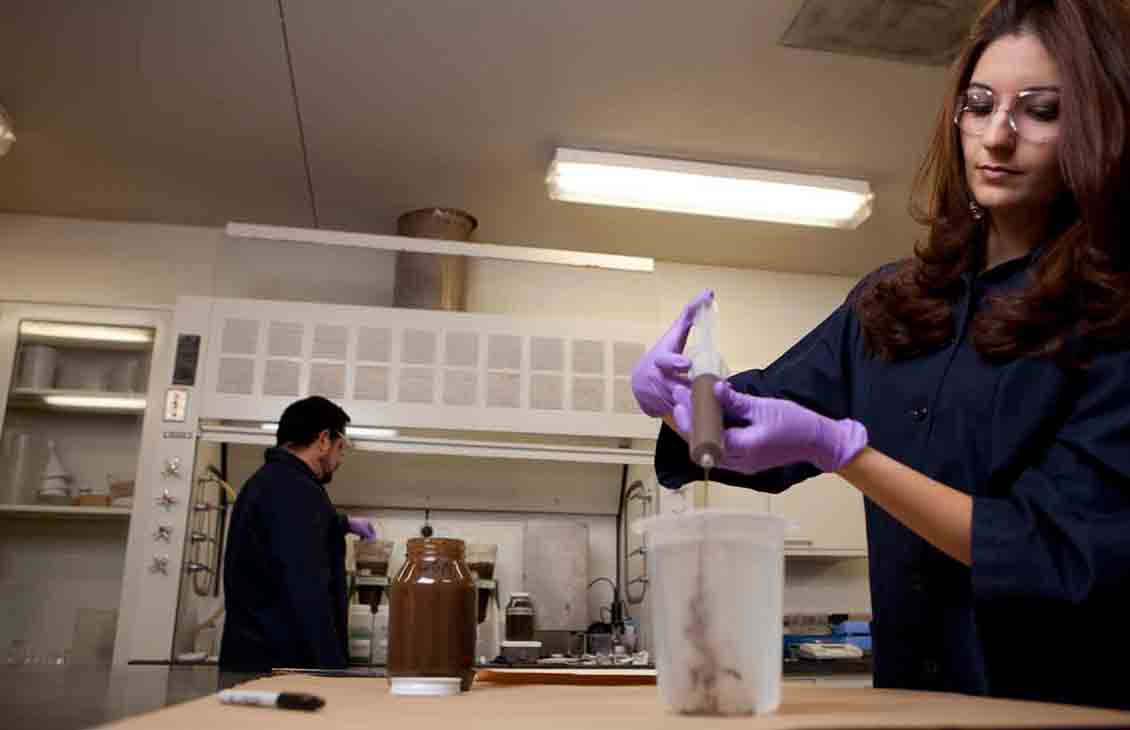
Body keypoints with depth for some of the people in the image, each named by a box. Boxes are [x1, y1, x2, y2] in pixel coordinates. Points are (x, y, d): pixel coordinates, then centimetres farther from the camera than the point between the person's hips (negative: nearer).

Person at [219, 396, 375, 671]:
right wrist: (332, 669, -25)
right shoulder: (298, 491, -20)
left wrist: (343, 524, 48)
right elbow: (309, 593, -27)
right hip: (281, 662, -10)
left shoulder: (266, 480, 14)